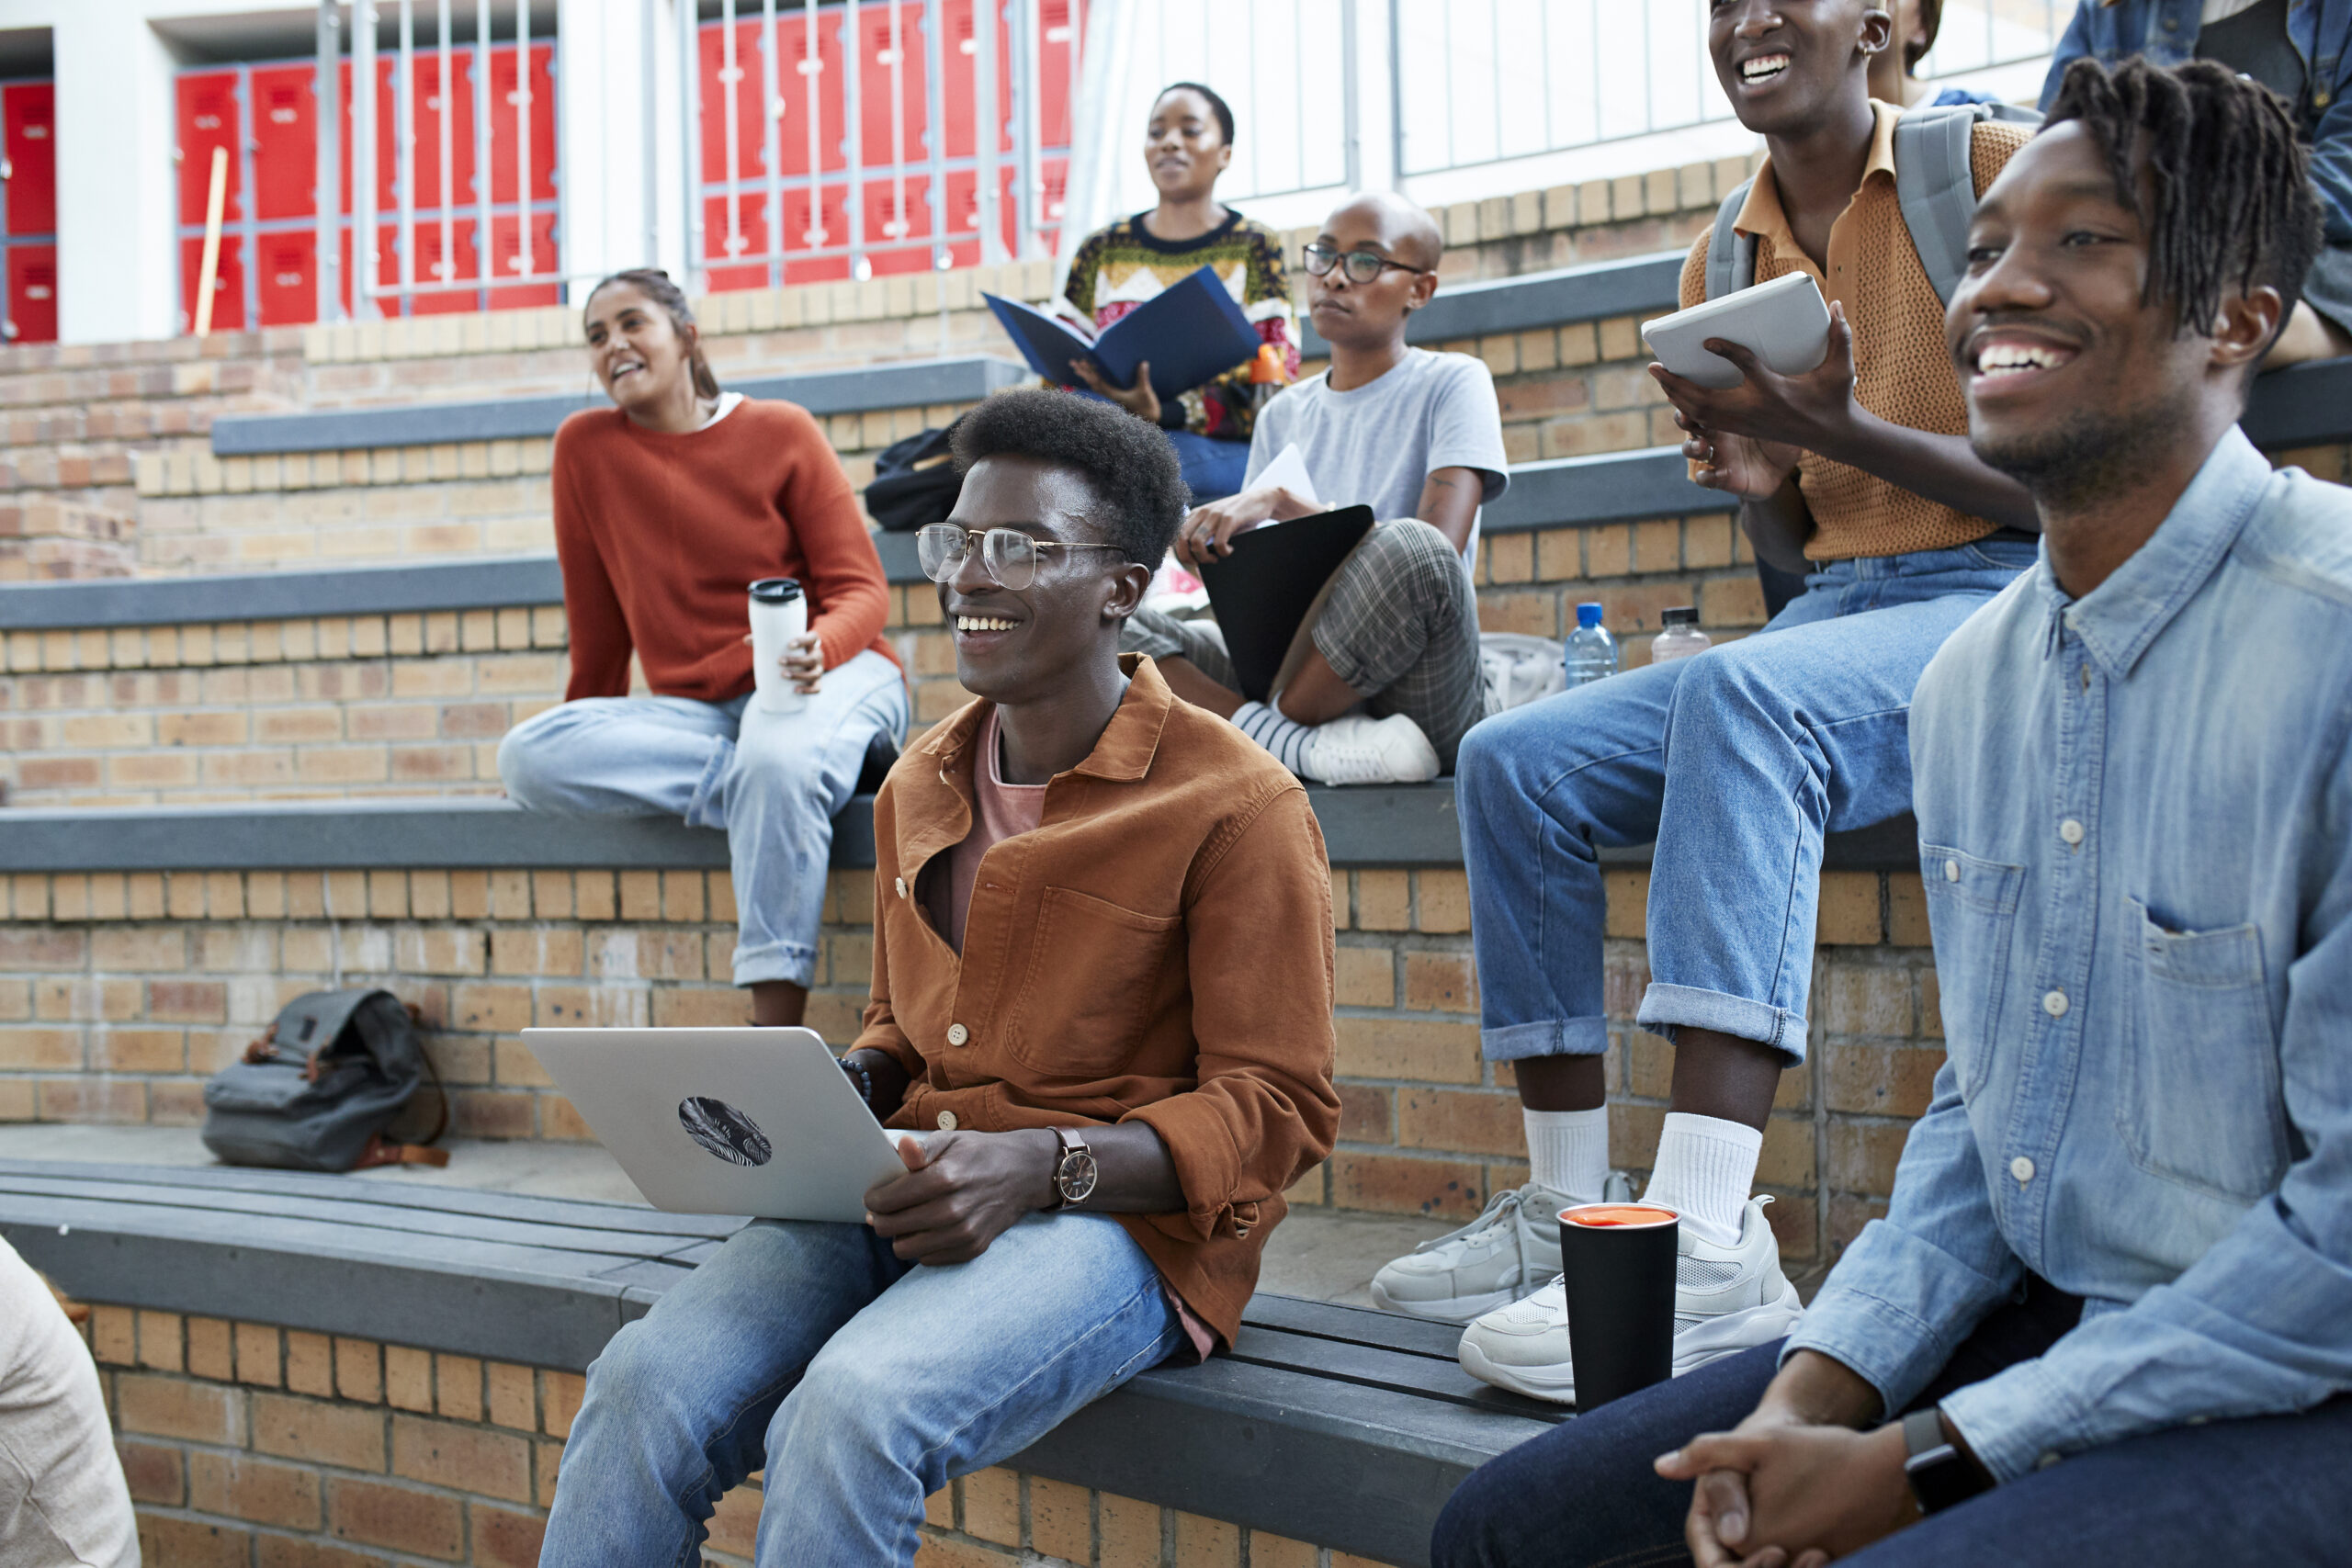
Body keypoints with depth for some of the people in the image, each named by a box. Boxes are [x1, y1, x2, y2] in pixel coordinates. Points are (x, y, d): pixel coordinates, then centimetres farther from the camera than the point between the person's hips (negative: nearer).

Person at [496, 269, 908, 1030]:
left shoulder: (782, 432, 0)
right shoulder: (586, 446, 6)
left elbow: (862, 591, -5)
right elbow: (597, 619, 14)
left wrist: (815, 648, -27)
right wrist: (595, 743, 19)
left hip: (829, 677, -3)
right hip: (696, 710, 3)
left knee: (780, 759, -40)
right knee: (525, 756, -24)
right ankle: (775, 789, -25)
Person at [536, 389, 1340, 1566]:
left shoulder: (1235, 804, -6)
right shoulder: (920, 787, 15)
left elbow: (1275, 1108, -8)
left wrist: (1038, 1165, -22)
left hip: (1119, 1214, -5)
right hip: (906, 1193, 6)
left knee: (848, 1413, -33)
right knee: (645, 1384, -21)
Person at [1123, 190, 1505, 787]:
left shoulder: (1452, 384, 3)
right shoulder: (1284, 415, 18)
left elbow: (1439, 543, -15)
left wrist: (1283, 503, -21)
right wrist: (1213, 539, -9)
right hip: (1289, 666, 5)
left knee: (1410, 549, -37)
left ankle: (1270, 726, -17)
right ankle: (1311, 745, -30)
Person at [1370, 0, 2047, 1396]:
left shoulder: (1998, 173, -4)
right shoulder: (1724, 262, 14)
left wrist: (1847, 432, -21)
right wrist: (1756, 482, -6)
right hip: (1832, 611, 7)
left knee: (1739, 697, -37)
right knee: (1515, 762, -11)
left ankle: (1710, 1244, -45)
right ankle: (1573, 1215, -9)